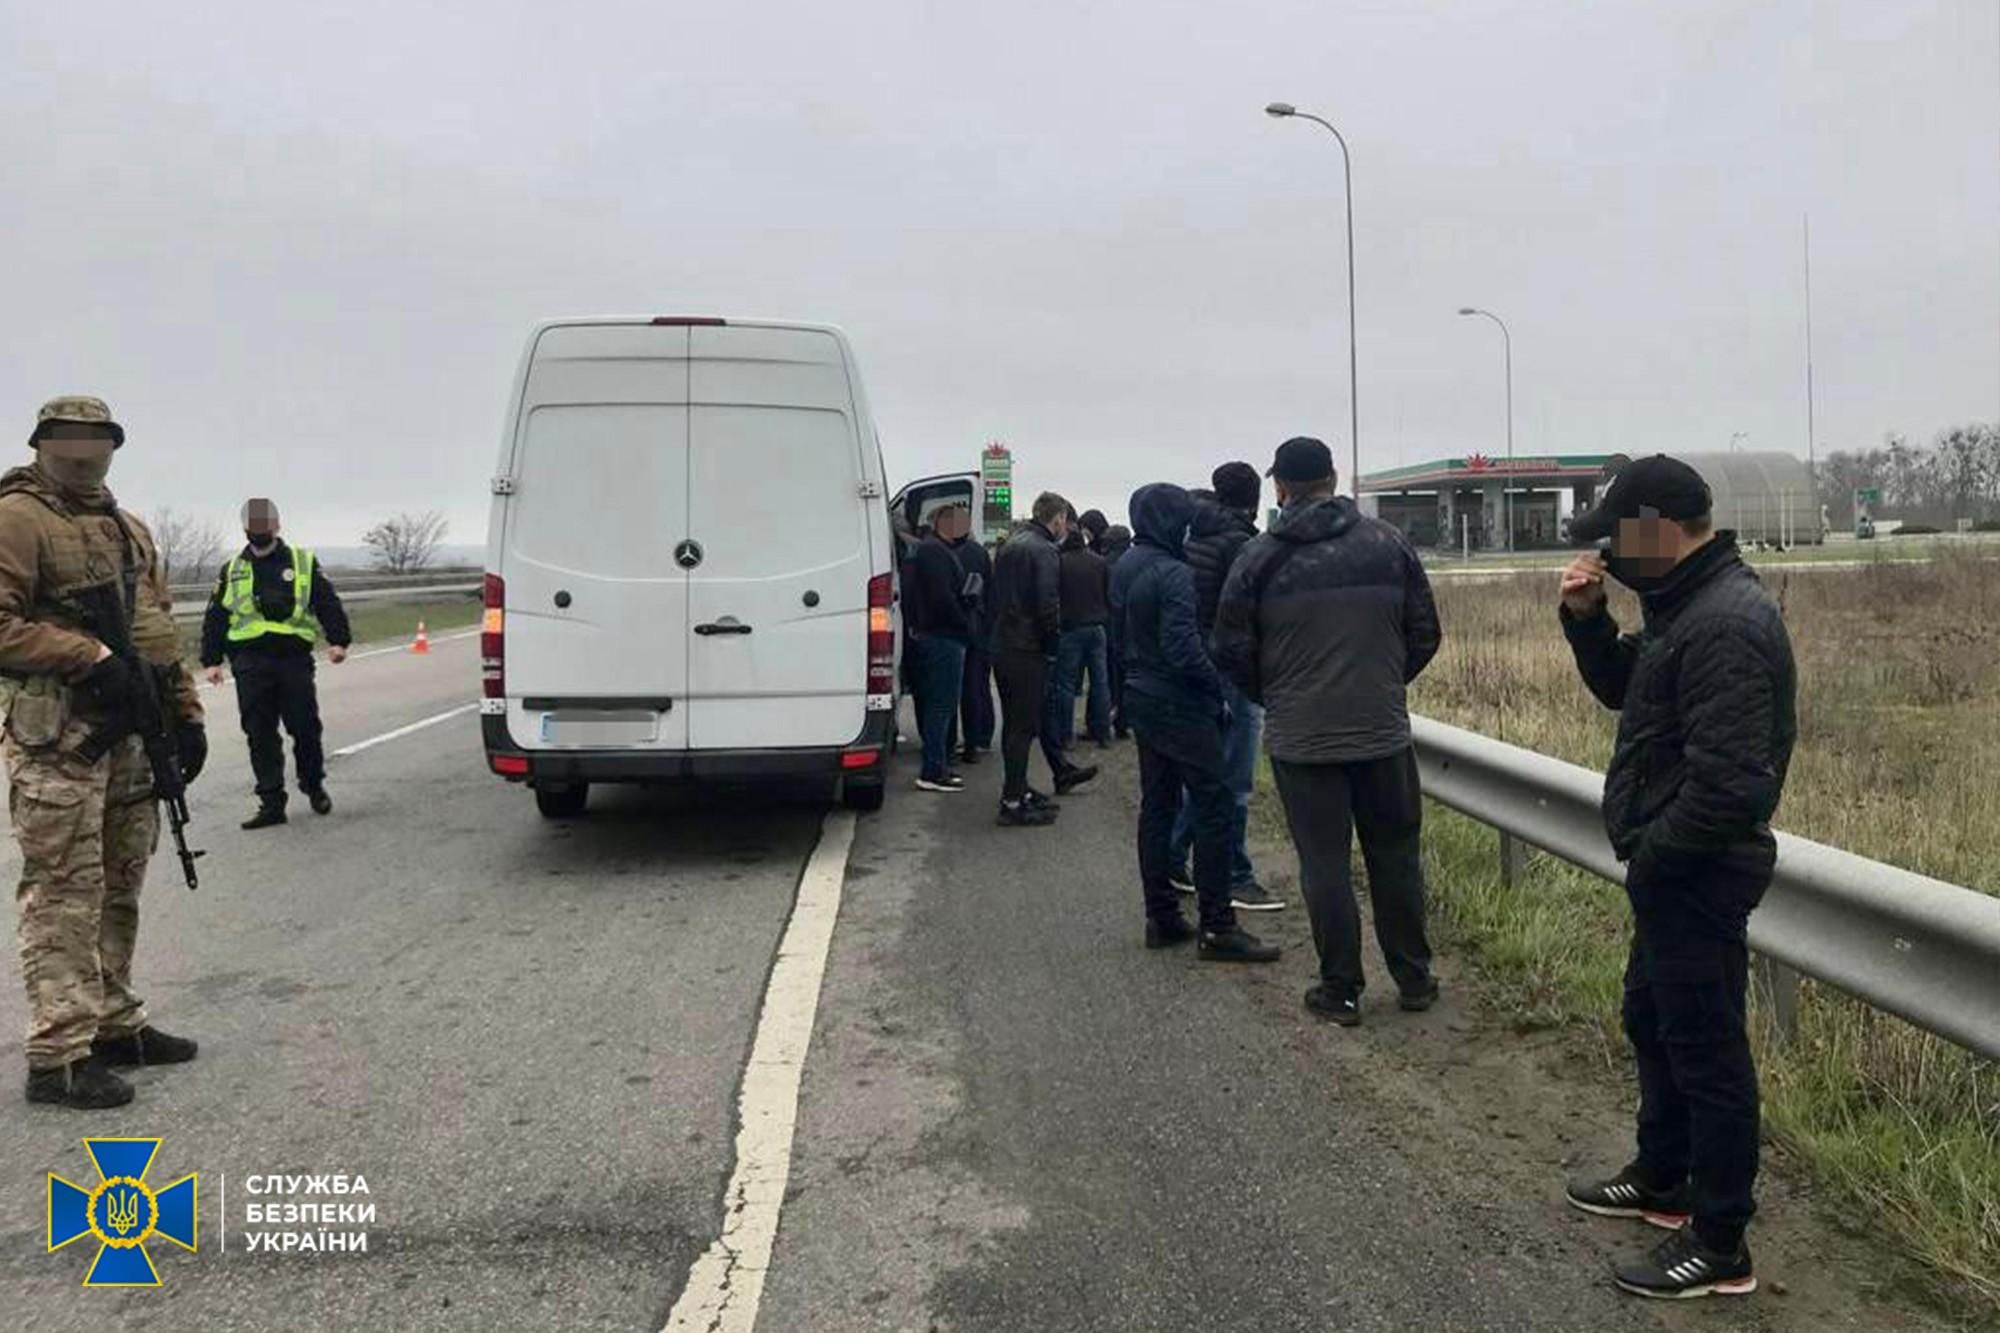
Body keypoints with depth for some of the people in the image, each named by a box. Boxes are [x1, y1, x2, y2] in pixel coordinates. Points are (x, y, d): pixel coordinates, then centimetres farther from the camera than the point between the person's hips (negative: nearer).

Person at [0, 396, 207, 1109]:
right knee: (63, 895, -6)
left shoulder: (129, 528, 19)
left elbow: (159, 627, 21)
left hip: (130, 732, 8)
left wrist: (186, 714, 14)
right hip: (58, 736, -8)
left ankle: (115, 1025, 25)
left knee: (119, 891, 14)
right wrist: (94, 659, -20)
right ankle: (58, 1056, -2)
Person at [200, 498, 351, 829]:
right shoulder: (231, 571, 14)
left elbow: (328, 603, 3)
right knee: (260, 735, 0)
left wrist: (338, 640, -10)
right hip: (250, 662, 2)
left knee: (305, 727, 1)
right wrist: (211, 660, 10)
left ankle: (314, 787, 24)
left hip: (294, 658, -2)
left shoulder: (304, 563, 8)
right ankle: (271, 804, 4)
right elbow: (215, 617, 16)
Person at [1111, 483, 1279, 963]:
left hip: (1142, 699, 10)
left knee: (1156, 805, 13)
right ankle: (1217, 927, -2)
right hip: (1181, 705, -9)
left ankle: (1161, 917, 19)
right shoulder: (1173, 574, -19)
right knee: (1213, 805, -4)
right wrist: (1216, 688, -11)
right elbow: (1184, 648, -23)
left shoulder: (1125, 567, 9)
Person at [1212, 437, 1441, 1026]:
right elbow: (1425, 633, 4)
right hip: (1384, 731, 2)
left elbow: (1232, 653, -2)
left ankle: (1340, 990, 12)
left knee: (1324, 863, 6)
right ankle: (1414, 978, 24)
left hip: (1300, 739, -2)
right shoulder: (1387, 542, 0)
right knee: (1395, 856, 14)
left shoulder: (1258, 558, -6)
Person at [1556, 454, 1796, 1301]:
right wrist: (1585, 619, 2)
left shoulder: (1725, 624, -25)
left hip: (1697, 871, -11)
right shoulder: (1686, 602, 7)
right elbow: (1625, 689, 19)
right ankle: (1662, 1180, 42)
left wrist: (1648, 853, -16)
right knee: (1652, 1021, 23)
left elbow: (1726, 781, -29)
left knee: (1705, 1049, 2)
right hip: (1678, 867, 11)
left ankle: (1719, 1247, 16)